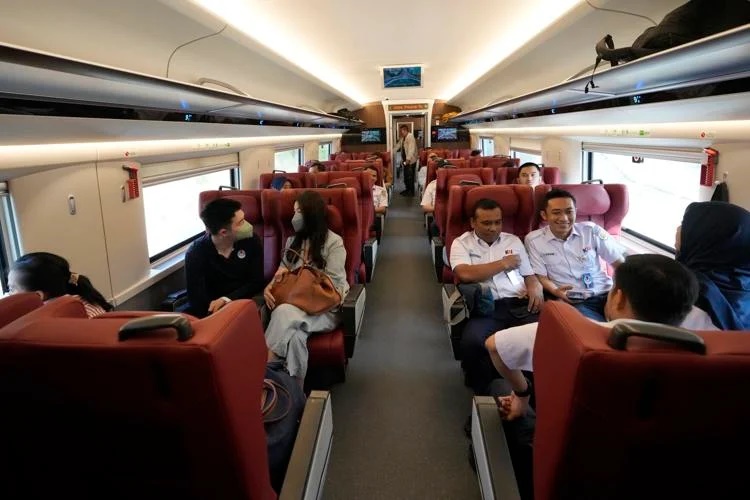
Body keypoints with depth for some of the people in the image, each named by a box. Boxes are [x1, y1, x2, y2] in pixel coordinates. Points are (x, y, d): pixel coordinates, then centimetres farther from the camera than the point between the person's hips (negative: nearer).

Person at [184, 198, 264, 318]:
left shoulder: (251, 241, -8)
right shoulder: (195, 254, -12)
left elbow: (256, 282, -5)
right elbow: (197, 300, -15)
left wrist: (227, 299, -18)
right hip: (214, 308, -2)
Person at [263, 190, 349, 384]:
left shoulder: (334, 243, -2)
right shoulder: (292, 241, 17)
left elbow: (331, 285, -9)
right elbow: (282, 273, 16)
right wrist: (269, 287, -8)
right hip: (296, 304, 4)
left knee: (284, 314, -36)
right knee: (296, 336, -34)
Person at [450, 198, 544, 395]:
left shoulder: (513, 240, 24)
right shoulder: (462, 243, 11)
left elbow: (529, 275, 22)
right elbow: (464, 274, -8)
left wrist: (535, 287, -4)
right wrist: (503, 264, 2)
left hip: (521, 304, 3)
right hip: (486, 308, -3)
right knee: (472, 342, -33)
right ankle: (482, 391, -5)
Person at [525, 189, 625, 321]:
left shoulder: (592, 231, 5)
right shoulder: (533, 240, 0)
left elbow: (620, 263, 9)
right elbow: (541, 276, 0)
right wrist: (556, 291, -21)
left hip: (605, 293, 3)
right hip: (573, 302, -3)